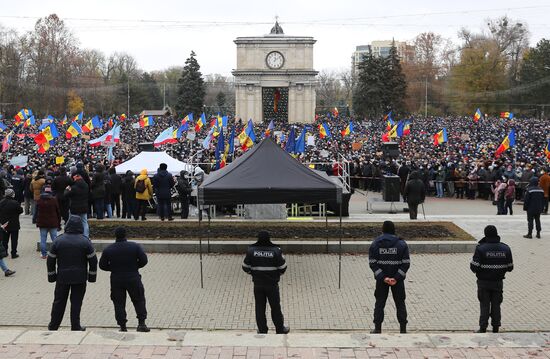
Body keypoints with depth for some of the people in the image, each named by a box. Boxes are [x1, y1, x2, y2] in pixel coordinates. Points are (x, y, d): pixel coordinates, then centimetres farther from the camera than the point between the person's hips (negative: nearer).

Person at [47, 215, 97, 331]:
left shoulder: (58, 240, -1)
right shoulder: (85, 241, -5)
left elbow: (50, 260, 3)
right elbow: (93, 260, -3)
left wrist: (51, 276, 12)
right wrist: (92, 276, 6)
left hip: (62, 277, 1)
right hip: (80, 278, -1)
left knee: (59, 301, 12)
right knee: (76, 302, 5)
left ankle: (53, 326, 19)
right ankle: (75, 327, 7)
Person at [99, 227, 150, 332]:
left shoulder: (108, 249, -2)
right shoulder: (135, 246, -6)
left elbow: (102, 265, 1)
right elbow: (144, 260, -7)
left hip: (116, 280, 1)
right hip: (133, 279, -1)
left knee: (119, 303, 8)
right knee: (139, 300, 12)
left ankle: (123, 326, 7)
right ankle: (141, 323, 6)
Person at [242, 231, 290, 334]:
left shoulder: (251, 250, -8)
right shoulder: (276, 251, -12)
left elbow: (245, 267, 1)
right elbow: (283, 268, -5)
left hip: (258, 284, 1)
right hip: (272, 284, -1)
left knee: (260, 307, 12)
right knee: (275, 307, 12)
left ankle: (262, 330, 18)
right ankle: (280, 329, 23)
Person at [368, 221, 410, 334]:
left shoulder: (375, 244, -2)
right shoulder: (401, 244, -3)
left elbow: (372, 263, -9)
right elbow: (406, 263, -10)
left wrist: (383, 277, -12)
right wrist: (396, 278, -13)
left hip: (381, 279, 0)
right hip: (398, 280, 0)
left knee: (379, 303, 10)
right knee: (400, 303, 10)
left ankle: (377, 329, 10)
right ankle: (403, 329, 11)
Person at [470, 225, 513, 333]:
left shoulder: (481, 248, -15)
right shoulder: (505, 249, -3)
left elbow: (474, 267, -16)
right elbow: (510, 267, 2)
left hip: (484, 282, -3)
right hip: (498, 282, 3)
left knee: (484, 305, 7)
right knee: (496, 305, 13)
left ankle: (483, 328, 10)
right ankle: (495, 328, 19)